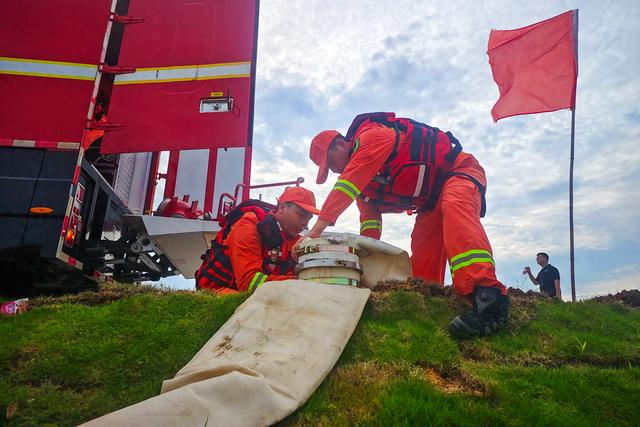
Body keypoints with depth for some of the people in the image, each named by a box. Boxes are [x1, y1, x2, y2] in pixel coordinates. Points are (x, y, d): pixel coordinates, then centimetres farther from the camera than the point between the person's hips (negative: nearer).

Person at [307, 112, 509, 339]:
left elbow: (346, 185, -32)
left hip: (460, 169, -10)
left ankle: (488, 296, -53)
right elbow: (370, 221, 3)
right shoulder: (360, 177, 8)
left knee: (454, 206, -38)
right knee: (422, 254, -1)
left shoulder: (372, 135, -20)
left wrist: (316, 230, -37)